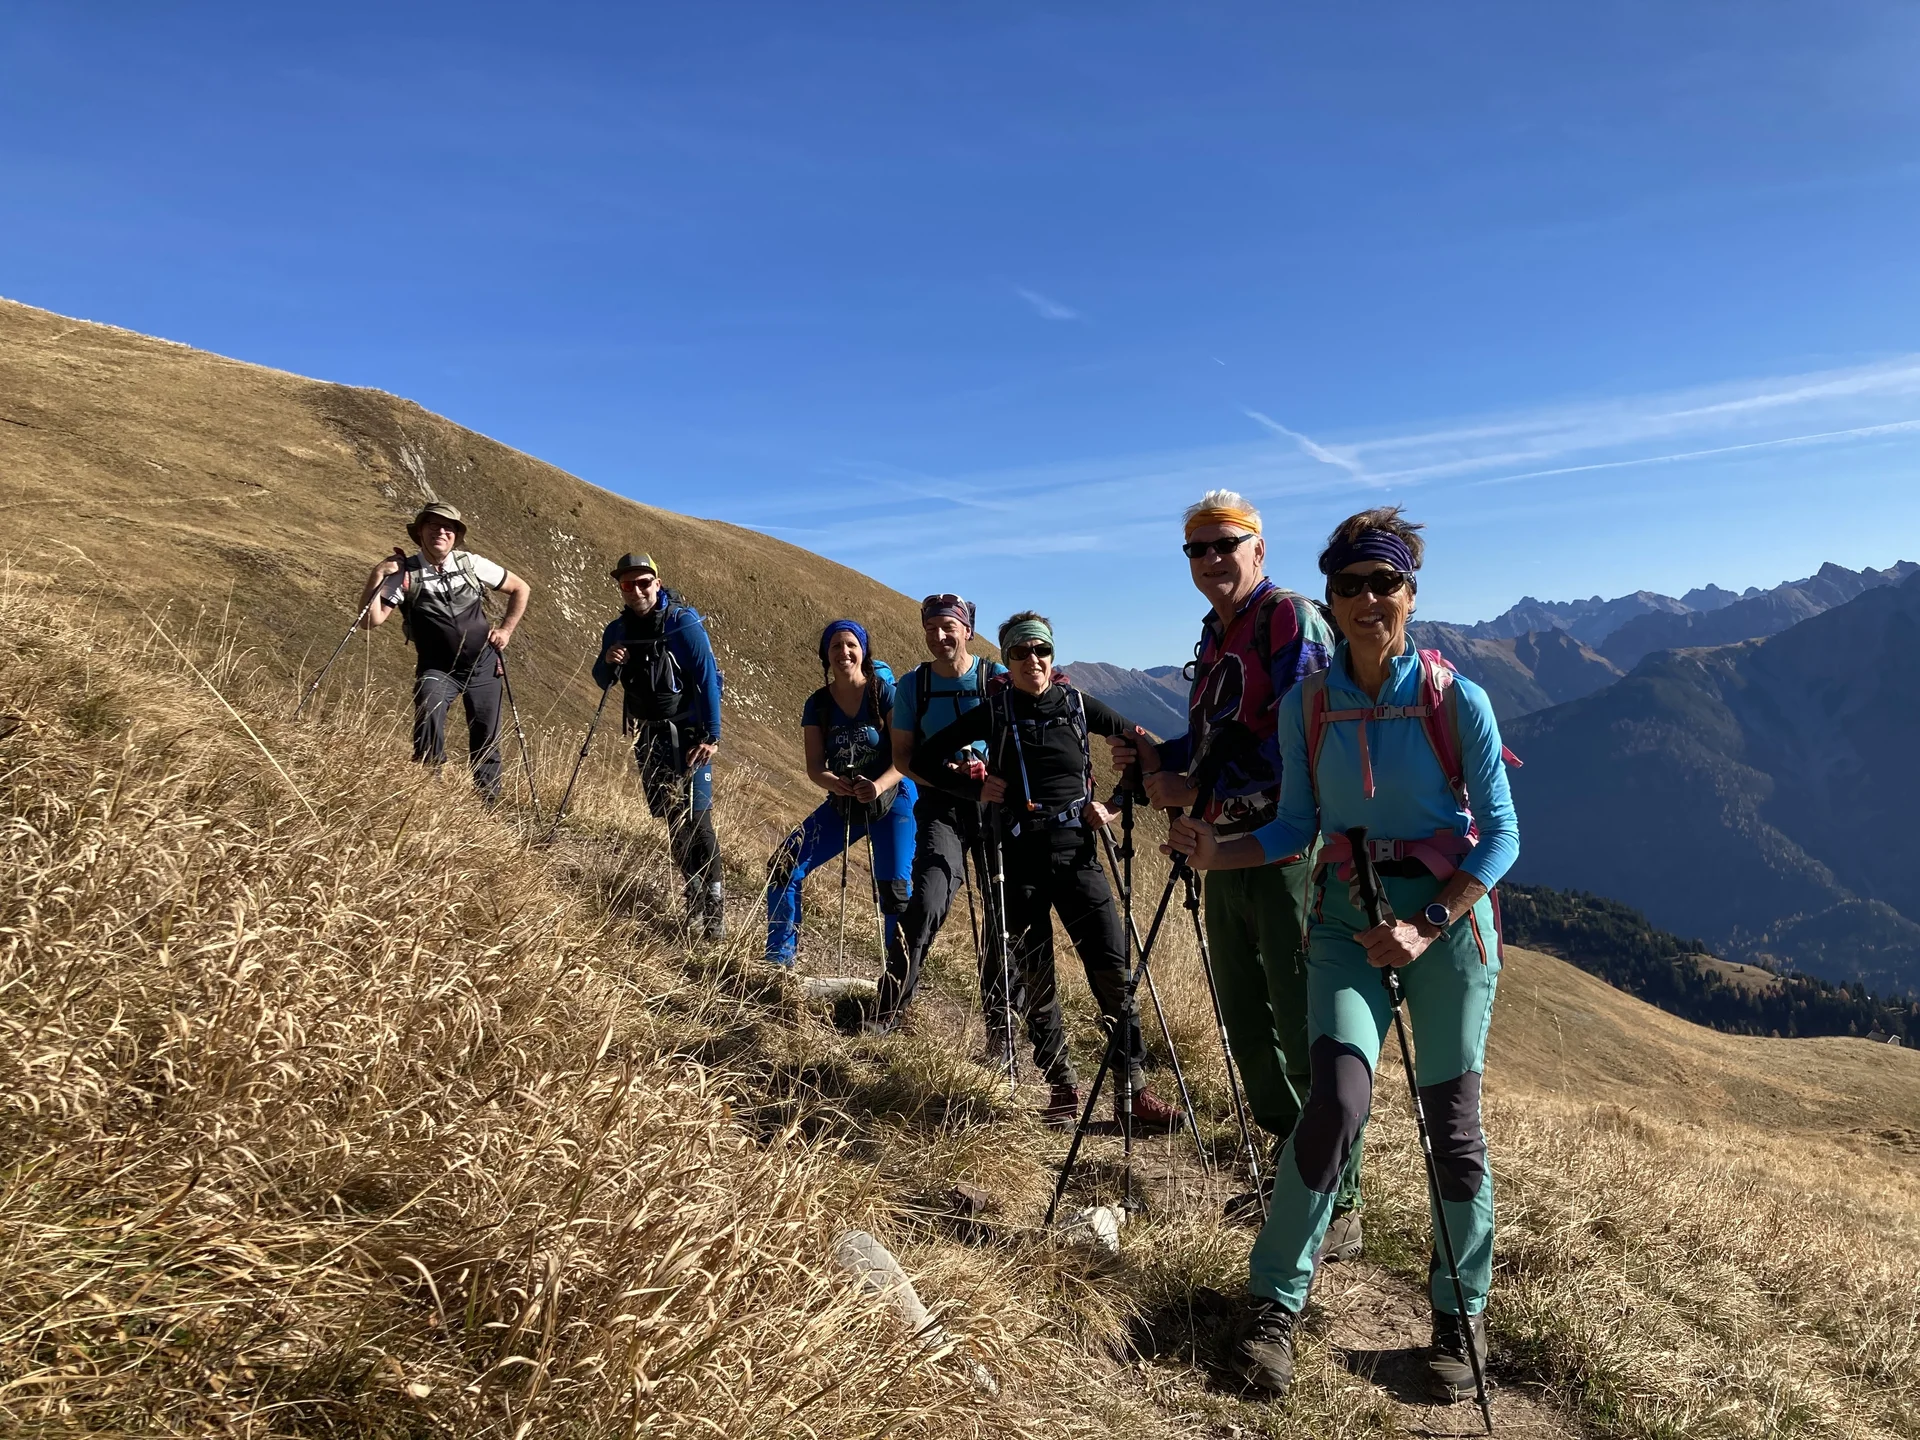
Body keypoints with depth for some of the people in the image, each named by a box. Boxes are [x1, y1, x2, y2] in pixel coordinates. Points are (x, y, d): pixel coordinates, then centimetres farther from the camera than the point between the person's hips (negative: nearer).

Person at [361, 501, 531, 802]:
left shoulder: (471, 564, -2)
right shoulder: (404, 572, -8)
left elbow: (521, 589, 11)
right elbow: (371, 620, -15)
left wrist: (506, 629, 4)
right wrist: (377, 577, -24)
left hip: (483, 666, 2)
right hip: (437, 669, -2)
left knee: (486, 742, 5)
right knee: (429, 711, -31)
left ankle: (486, 804, 21)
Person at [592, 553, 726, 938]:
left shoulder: (683, 622, -12)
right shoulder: (617, 630, 5)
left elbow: (708, 679, -14)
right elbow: (603, 681, 15)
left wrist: (712, 736, -20)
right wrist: (608, 662, -9)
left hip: (687, 735, -6)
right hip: (647, 737, 6)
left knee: (697, 819, -12)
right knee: (671, 820, 9)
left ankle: (714, 906, -6)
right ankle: (693, 901, 19)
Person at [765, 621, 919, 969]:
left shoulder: (884, 693, -12)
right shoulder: (818, 704, -1)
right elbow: (814, 766, -7)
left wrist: (879, 785, -36)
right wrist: (833, 782, -31)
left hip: (891, 801, -4)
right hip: (843, 805, 4)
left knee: (894, 888, -17)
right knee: (785, 866, -6)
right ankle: (779, 960, 7)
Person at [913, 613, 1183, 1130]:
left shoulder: (1077, 704, 4)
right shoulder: (993, 712, 3)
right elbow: (924, 758, 7)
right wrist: (974, 788, -4)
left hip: (1076, 853, 0)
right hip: (1019, 859, 0)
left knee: (1113, 970, -7)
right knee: (1036, 980, 5)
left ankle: (1134, 1089, 2)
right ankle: (1062, 1087, 19)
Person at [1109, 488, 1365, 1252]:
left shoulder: (1293, 620, -11)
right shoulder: (1214, 635, 17)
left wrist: (1198, 791, -20)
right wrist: (1159, 756, 6)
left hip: (1288, 853, -9)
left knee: (1306, 1033, -4)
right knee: (1247, 1023, 15)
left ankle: (1340, 1202, 9)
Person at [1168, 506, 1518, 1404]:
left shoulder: (1456, 699, -9)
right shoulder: (1306, 704, -2)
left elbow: (1499, 834, -6)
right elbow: (1296, 827, 5)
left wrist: (1427, 927, -15)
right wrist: (1219, 853, -12)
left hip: (1450, 912, -1)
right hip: (1345, 914, 1)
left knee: (1452, 1121, 6)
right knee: (1338, 1101, -15)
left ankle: (1462, 1315, 28)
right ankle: (1274, 1306, 1)